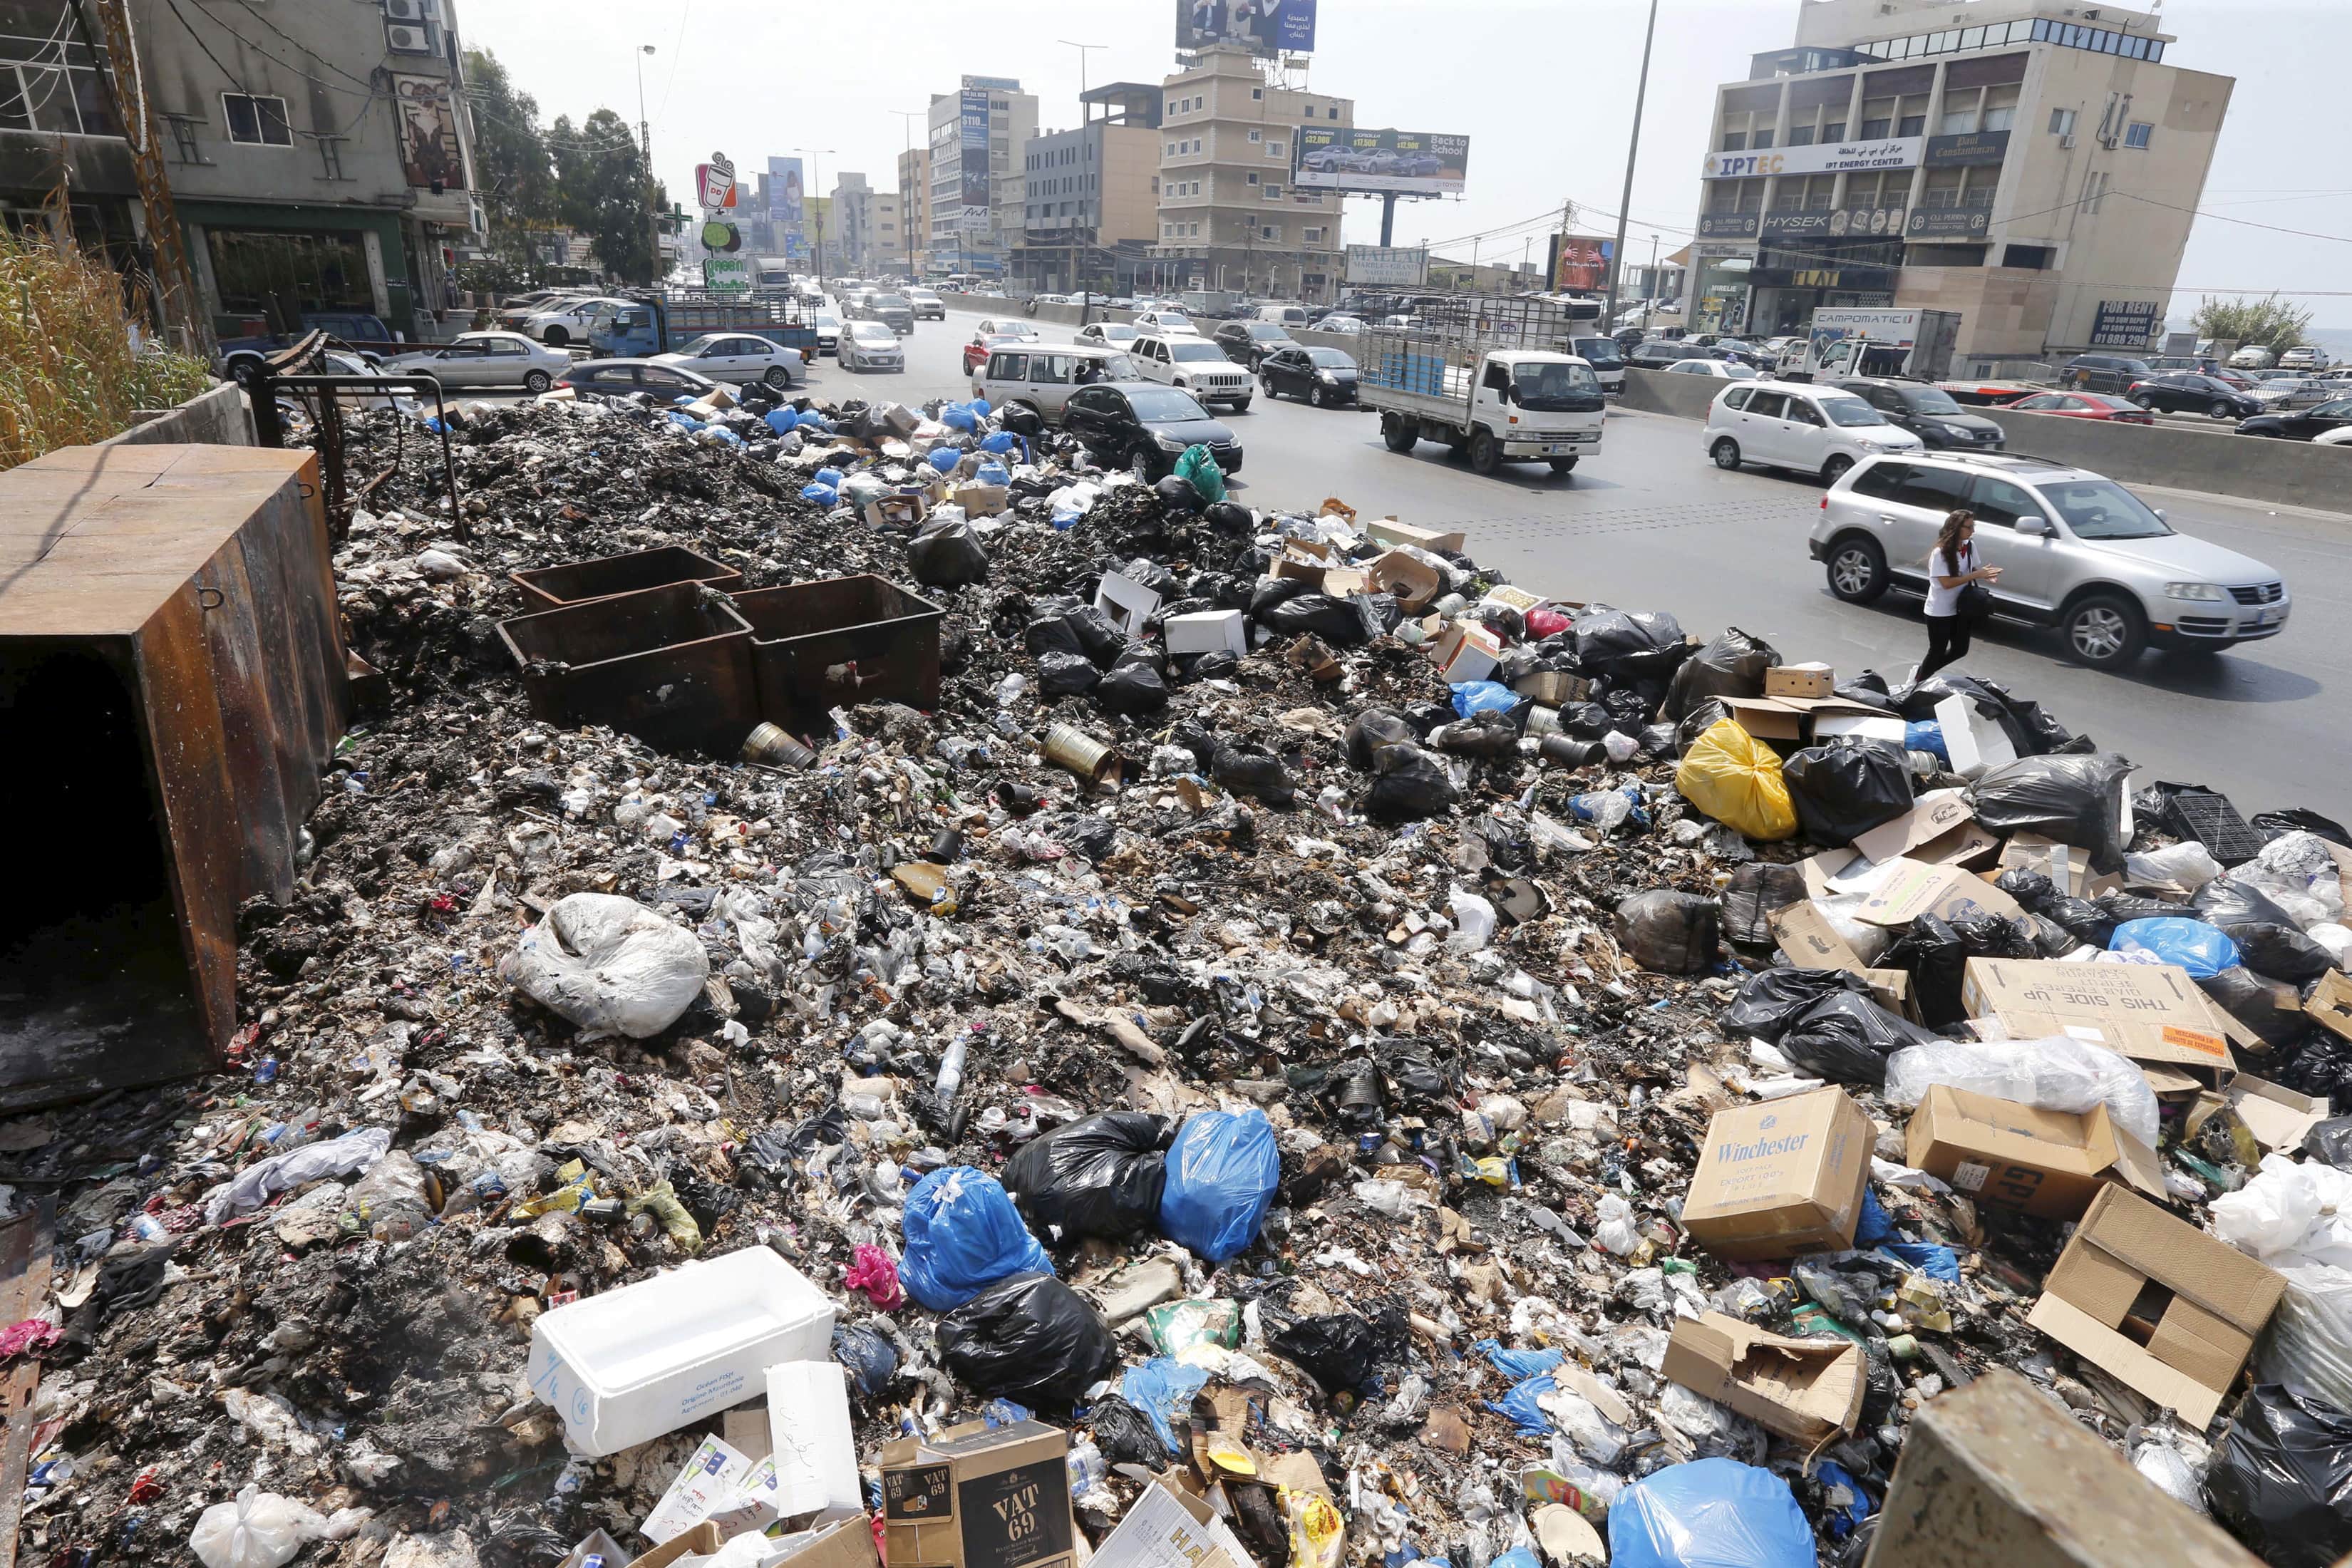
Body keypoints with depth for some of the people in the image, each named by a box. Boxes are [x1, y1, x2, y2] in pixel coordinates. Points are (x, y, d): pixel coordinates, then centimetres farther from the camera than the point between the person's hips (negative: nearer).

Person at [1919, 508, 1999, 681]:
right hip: (1939, 612, -7)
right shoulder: (1940, 552, -23)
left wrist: (1986, 575, -12)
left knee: (1960, 650, 14)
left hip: (1960, 608, 7)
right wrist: (1976, 575, -28)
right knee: (1938, 652, 5)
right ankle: (1919, 681, 25)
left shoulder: (1970, 546, -2)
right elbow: (1946, 583, -25)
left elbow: (1974, 570, 10)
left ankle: (1923, 670, 32)